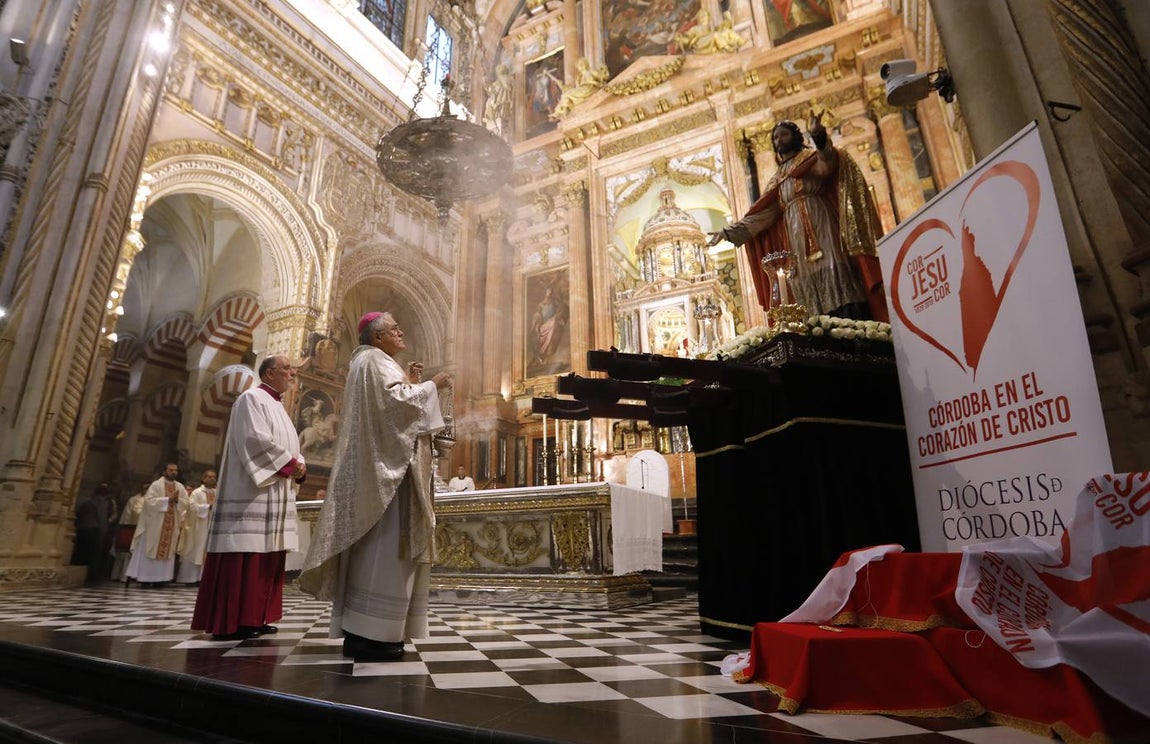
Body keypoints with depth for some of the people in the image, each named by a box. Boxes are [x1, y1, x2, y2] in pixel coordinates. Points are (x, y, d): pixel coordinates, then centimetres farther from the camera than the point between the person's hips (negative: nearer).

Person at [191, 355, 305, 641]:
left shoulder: (278, 407, 23)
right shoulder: (252, 399, -5)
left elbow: (290, 448, 20)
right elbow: (256, 440, -18)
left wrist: (299, 467, 0)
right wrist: (290, 464, -15)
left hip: (275, 496, 9)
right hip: (252, 493, -9)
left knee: (266, 557, 8)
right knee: (245, 557, -9)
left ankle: (254, 618, 12)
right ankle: (230, 623, -5)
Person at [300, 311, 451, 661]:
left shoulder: (370, 363, 25)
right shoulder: (375, 360, -6)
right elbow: (396, 401, -20)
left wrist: (409, 382, 17)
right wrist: (430, 385, -10)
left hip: (375, 465, 11)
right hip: (384, 464, -11)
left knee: (372, 546, 8)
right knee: (383, 545, -12)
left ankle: (359, 631, 11)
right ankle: (368, 634, -10)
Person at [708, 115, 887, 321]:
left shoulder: (811, 158, 13)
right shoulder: (777, 180, 26)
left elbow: (826, 166, -12)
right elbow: (763, 215, 18)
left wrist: (819, 136, -32)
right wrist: (728, 232, 10)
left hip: (821, 229, -4)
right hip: (796, 241, 4)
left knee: (836, 281, -17)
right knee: (813, 299, -5)